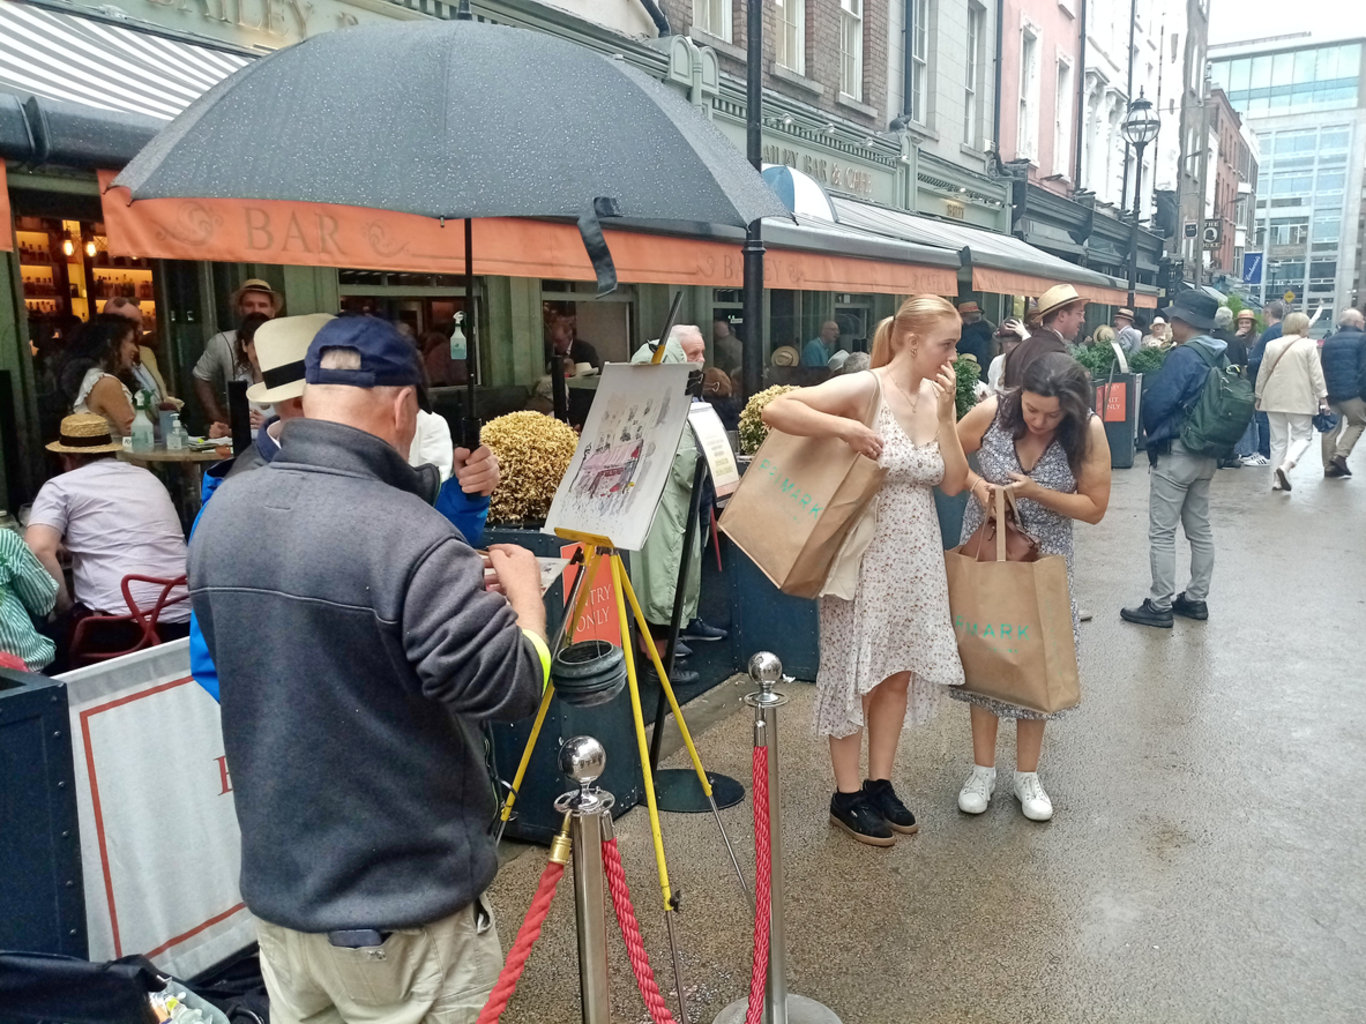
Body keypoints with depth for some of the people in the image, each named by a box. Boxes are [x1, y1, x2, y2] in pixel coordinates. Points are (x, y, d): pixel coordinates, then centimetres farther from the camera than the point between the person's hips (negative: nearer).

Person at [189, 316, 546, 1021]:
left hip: (275, 885, 7)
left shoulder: (221, 513, -2)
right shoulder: (409, 538, -27)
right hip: (401, 903, -6)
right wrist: (524, 595, -1)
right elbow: (512, 690, -21)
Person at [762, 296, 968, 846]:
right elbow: (776, 409, -24)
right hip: (867, 556, -7)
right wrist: (846, 429, -30)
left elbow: (954, 482, 1)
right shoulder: (865, 388, -15)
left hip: (916, 558, 7)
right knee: (856, 673, 6)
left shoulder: (933, 398, 5)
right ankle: (846, 796, 22)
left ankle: (880, 784, 32)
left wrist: (944, 414, -8)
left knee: (899, 672, 15)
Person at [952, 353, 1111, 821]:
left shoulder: (1088, 431, -18)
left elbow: (1094, 507, -12)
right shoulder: (991, 413, -18)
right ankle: (983, 769, 24)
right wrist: (976, 483, -22)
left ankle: (1027, 775, 26)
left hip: (1044, 559, 0)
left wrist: (1035, 492, -25)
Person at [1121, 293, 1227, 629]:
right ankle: (1196, 598, 24)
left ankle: (1159, 606, 1)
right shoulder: (1220, 357, 8)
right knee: (1200, 529, 15)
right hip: (1207, 453, 9)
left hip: (1176, 452, -9)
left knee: (1162, 533, -2)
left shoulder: (1183, 356, -18)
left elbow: (1155, 402, -20)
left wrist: (1152, 433, -1)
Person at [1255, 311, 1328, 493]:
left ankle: (1277, 481, 7)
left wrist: (1259, 397, 17)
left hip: (1274, 400, 4)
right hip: (1299, 400, -4)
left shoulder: (1271, 345, 7)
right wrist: (1322, 397, -3)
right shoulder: (1308, 345, -5)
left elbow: (1262, 374, 9)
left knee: (1278, 440, 10)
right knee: (1303, 436, 7)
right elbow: (1316, 374, -8)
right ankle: (1285, 466, -17)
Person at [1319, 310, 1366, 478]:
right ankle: (1341, 455, -5)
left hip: (1329, 393, 5)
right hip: (1352, 392, -5)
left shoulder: (1328, 341, 15)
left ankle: (1329, 466, 8)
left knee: (1331, 428, 9)